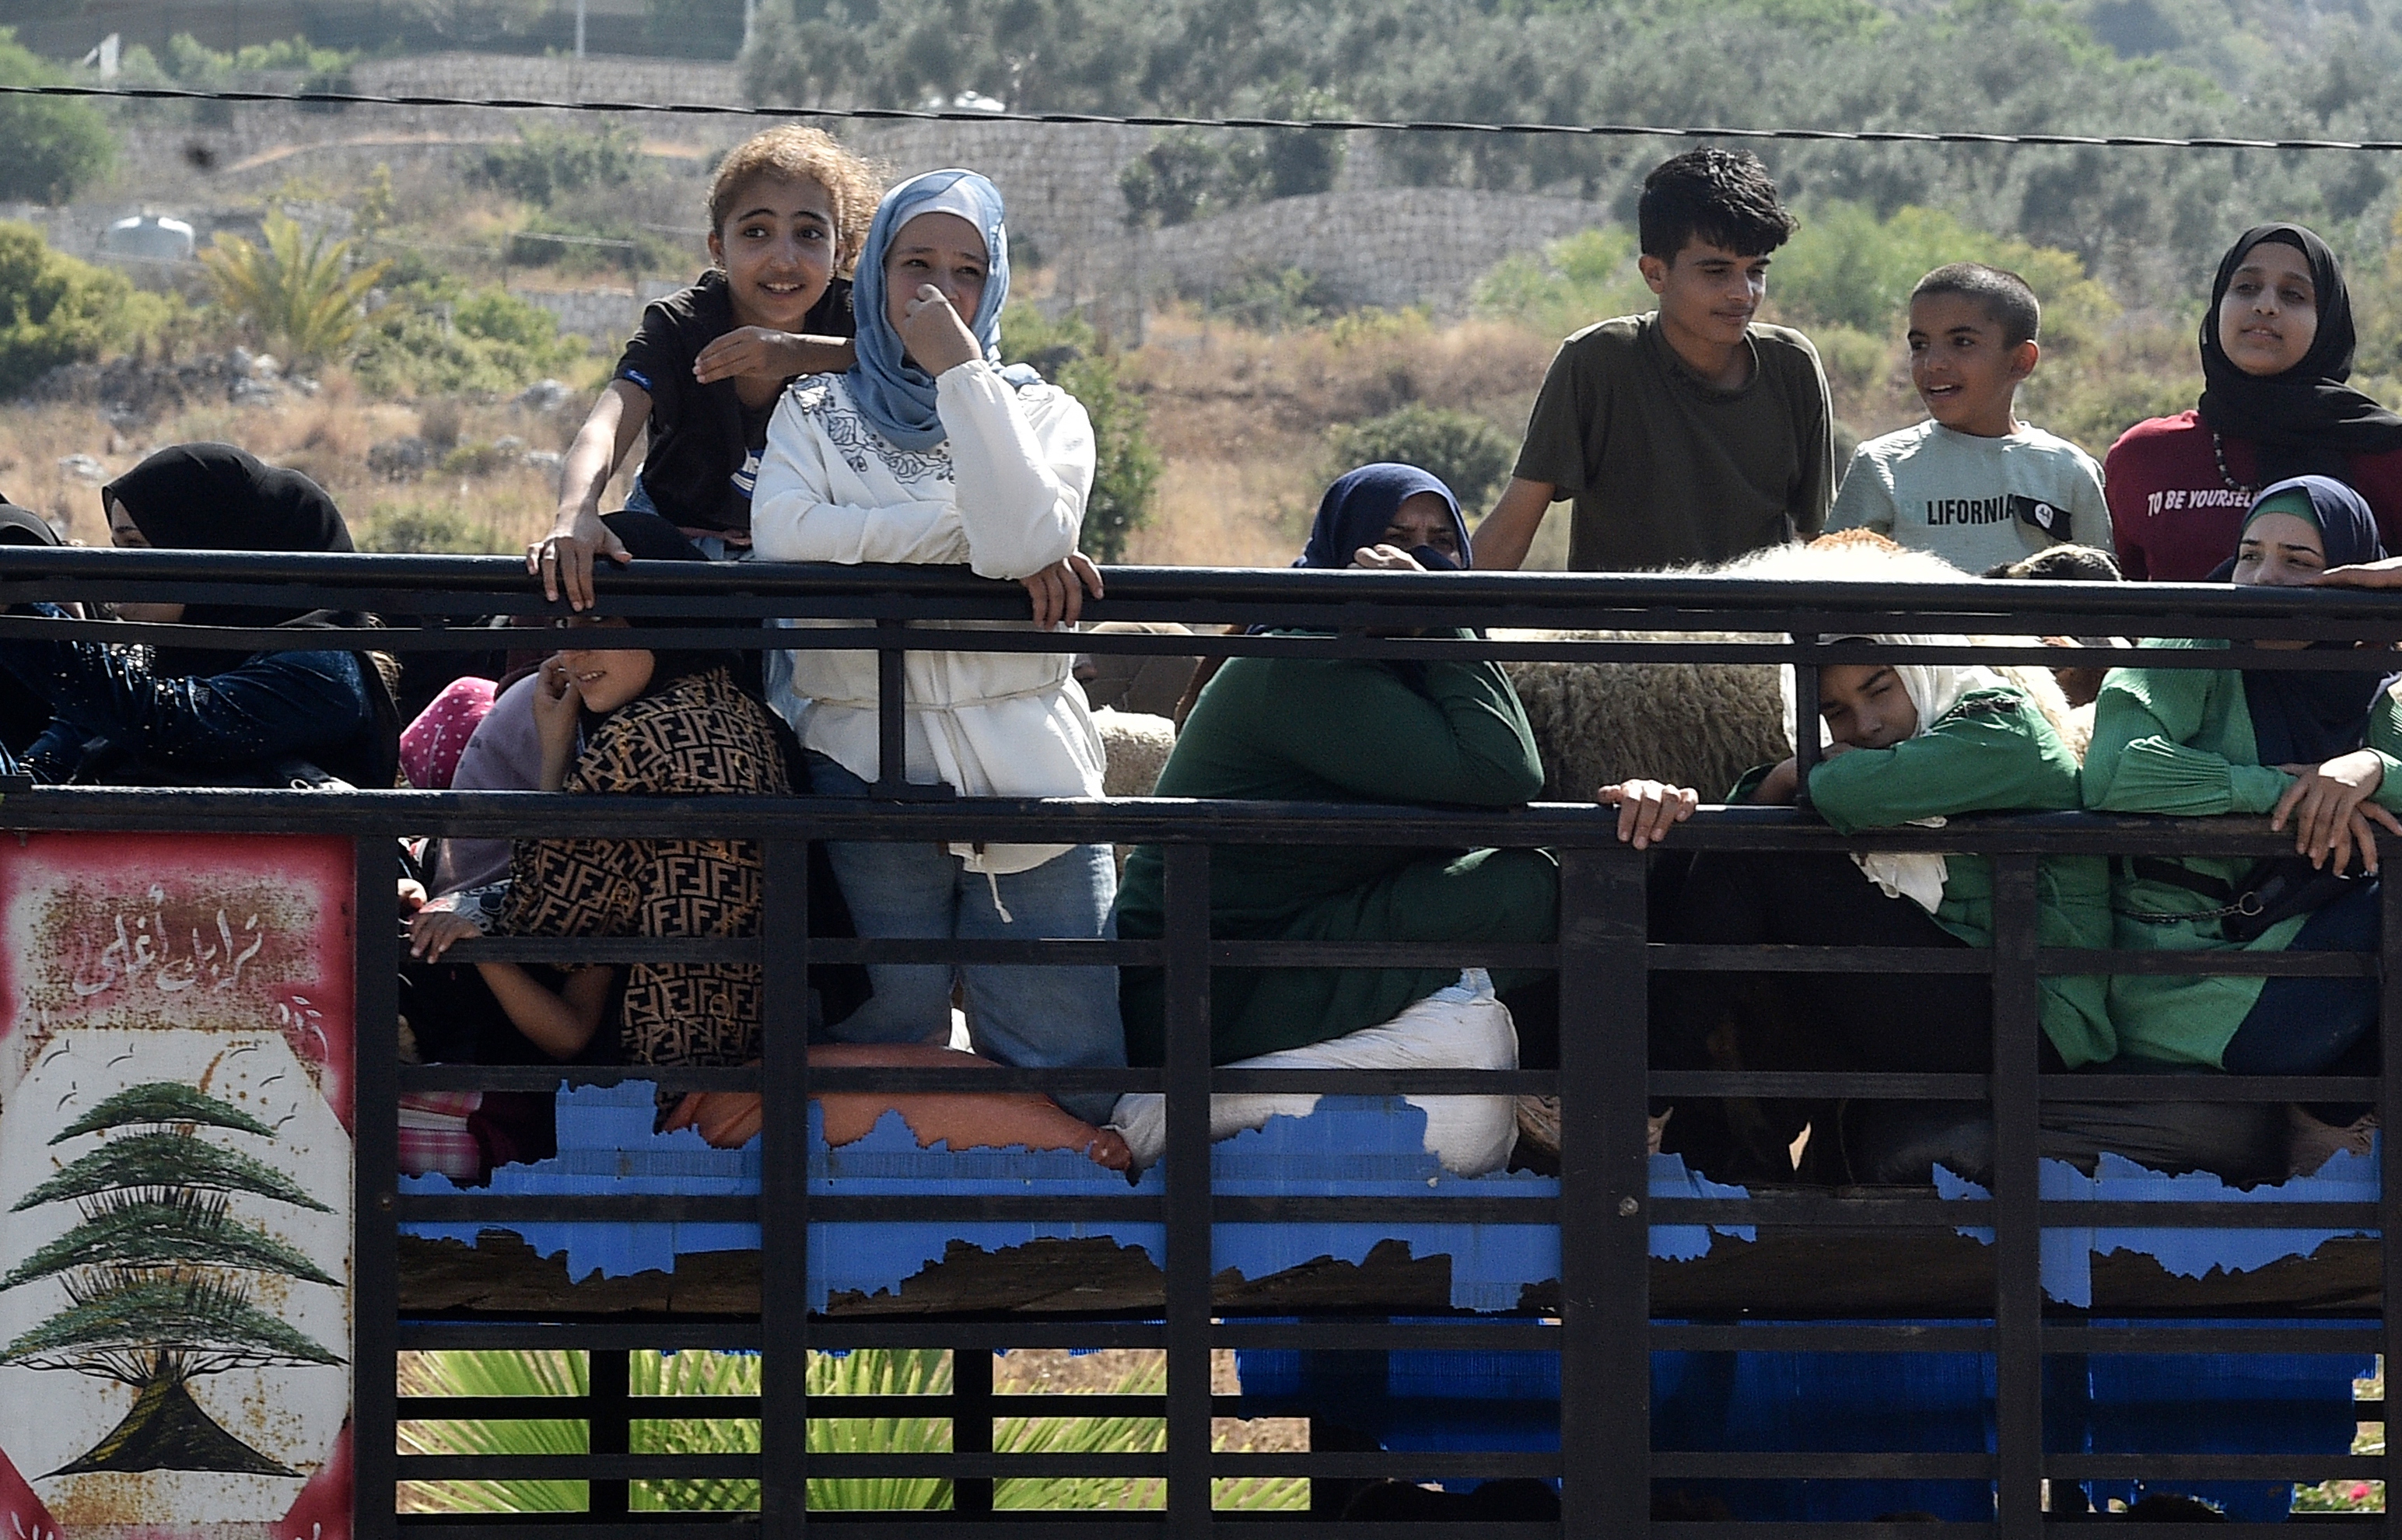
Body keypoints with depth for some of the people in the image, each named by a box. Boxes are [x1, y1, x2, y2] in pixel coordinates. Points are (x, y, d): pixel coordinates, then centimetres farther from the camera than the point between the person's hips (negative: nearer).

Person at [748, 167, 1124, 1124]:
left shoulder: (1042, 414, 12)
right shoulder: (817, 414, 12)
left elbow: (1026, 539, -11)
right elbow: (783, 538, -10)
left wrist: (959, 367, -8)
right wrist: (973, 532, -10)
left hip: (1025, 780, 0)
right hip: (866, 778, 0)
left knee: (1074, 1094, -5)